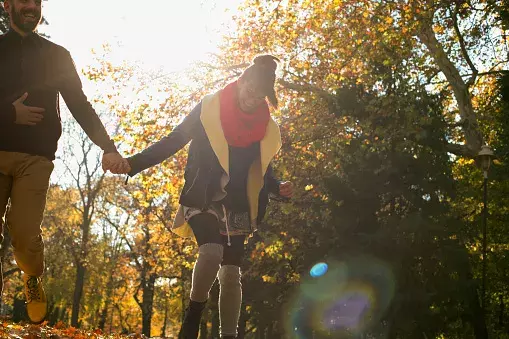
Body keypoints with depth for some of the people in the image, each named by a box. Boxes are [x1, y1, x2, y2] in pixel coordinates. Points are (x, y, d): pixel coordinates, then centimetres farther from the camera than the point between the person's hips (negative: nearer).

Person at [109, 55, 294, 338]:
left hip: (235, 206, 3)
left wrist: (279, 188, -7)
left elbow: (262, 170, 15)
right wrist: (133, 164, -16)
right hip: (202, 199, -3)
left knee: (231, 273, -2)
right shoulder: (209, 109, -7)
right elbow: (173, 142, -5)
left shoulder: (265, 128, 3)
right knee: (212, 251, -27)